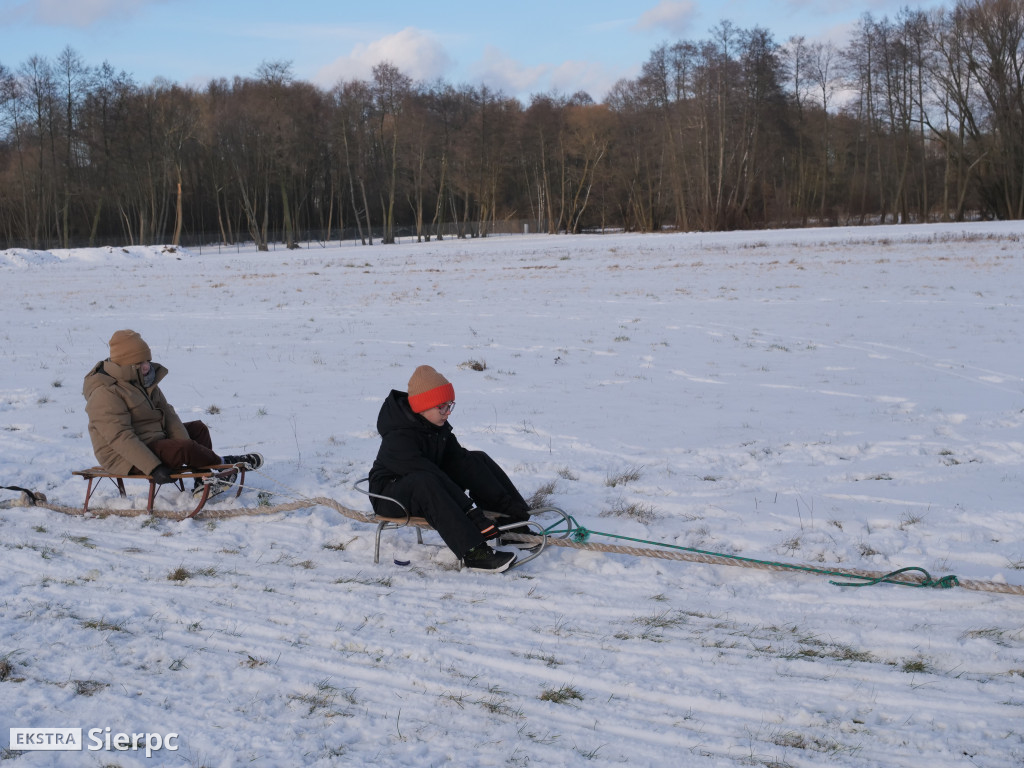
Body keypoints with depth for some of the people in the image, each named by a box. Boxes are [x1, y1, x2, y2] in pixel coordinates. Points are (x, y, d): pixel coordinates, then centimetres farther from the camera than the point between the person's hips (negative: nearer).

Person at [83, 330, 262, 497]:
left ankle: (203, 483, -3)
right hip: (127, 459, -11)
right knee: (186, 448, -26)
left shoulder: (143, 380, 8)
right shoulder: (105, 394, -23)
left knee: (198, 428, 13)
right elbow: (120, 438, -30)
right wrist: (153, 468, -35)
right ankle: (224, 464, 2)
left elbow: (166, 412, 7)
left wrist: (185, 444, -7)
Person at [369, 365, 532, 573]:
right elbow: (428, 475, -36)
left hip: (429, 489, 9)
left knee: (477, 460, 0)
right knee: (425, 482, -42)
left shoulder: (439, 426, -3)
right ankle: (472, 552, -48)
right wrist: (472, 512, -39)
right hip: (390, 496, -9)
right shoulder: (398, 438, -30)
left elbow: (458, 459, -3)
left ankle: (514, 519, -5)